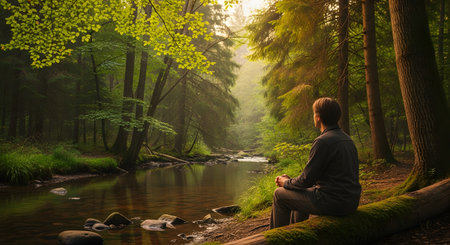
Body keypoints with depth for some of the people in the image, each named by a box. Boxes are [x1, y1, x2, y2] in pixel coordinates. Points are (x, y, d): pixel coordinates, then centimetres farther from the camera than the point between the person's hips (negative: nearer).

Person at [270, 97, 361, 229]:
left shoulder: (323, 141, -19)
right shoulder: (347, 139, 10)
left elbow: (306, 180, -17)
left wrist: (286, 182, 4)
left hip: (332, 203, -9)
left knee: (279, 195, 8)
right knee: (298, 193, 31)